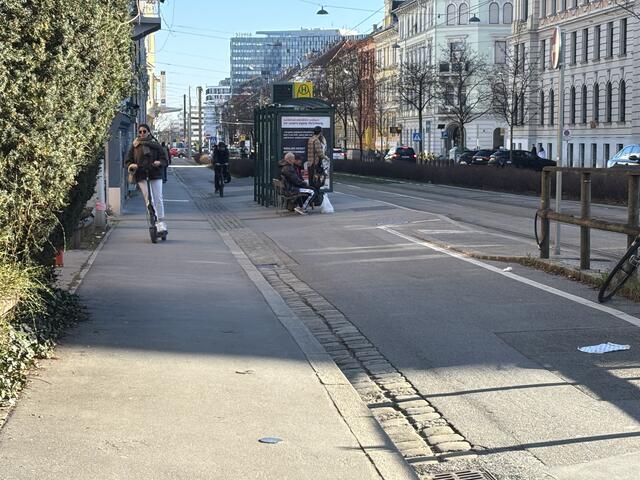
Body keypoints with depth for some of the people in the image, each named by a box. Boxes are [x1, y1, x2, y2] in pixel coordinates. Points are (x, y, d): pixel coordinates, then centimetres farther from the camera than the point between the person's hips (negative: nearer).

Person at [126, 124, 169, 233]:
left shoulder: (155, 144, 8)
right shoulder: (134, 146, 10)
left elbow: (165, 160, 5)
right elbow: (127, 160, 10)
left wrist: (159, 162, -17)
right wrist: (131, 165, -13)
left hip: (155, 175, 0)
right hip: (141, 176, 0)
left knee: (158, 198, -4)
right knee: (149, 199, -8)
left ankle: (161, 222, 5)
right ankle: (155, 222, -4)